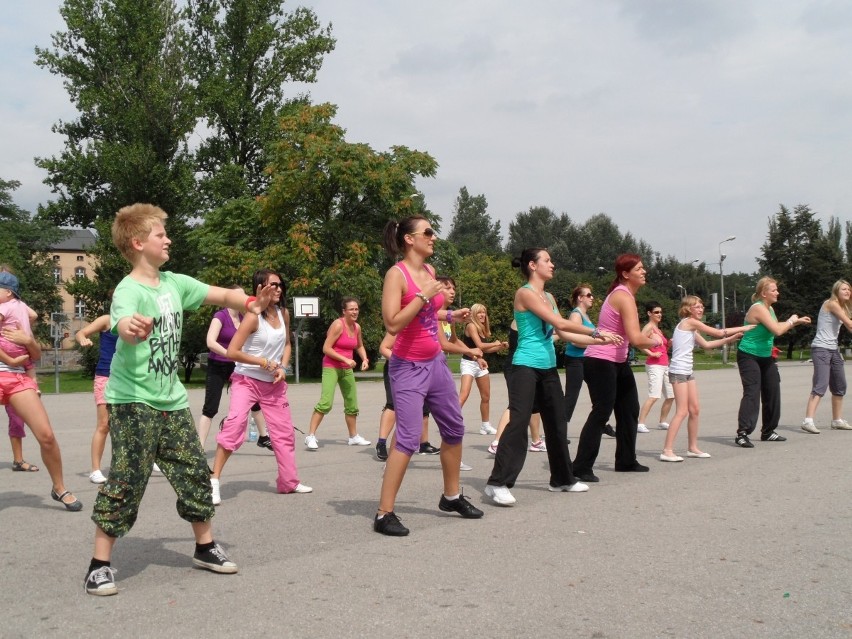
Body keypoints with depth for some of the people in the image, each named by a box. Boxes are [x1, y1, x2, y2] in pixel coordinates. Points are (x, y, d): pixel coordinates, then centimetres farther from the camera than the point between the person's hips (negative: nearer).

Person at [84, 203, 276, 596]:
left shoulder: (174, 283, 4)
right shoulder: (128, 290, -18)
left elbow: (221, 295, 8)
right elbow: (124, 325, -39)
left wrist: (249, 302, -14)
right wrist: (130, 328, -64)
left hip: (171, 400, 7)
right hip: (133, 402, -7)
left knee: (195, 474, 11)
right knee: (126, 483, -6)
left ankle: (205, 547, 26)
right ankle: (100, 564, 7)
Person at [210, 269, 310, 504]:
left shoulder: (284, 314, 0)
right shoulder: (253, 317, -19)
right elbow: (231, 351, -22)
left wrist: (283, 367, -3)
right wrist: (263, 362, -21)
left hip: (273, 383, 7)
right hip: (246, 380, -6)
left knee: (284, 430, 11)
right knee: (235, 423, -24)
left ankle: (289, 482, 26)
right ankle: (214, 480, -17)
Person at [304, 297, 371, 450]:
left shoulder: (357, 327, 5)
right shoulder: (338, 325, -16)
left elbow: (359, 346, 22)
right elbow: (326, 348, -19)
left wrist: (364, 359, 4)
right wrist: (345, 359, -23)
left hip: (347, 369, 8)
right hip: (331, 367, -8)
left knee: (352, 405, 15)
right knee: (326, 402, -22)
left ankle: (354, 437, 30)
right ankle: (310, 436, -16)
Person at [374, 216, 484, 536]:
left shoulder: (429, 270, 9)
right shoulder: (397, 273, -14)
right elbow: (392, 324, -24)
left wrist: (463, 349, 24)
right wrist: (424, 296, -22)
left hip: (436, 363, 9)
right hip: (408, 367, -9)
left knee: (454, 428, 16)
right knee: (408, 438, -15)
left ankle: (451, 496, 34)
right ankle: (384, 514, -8)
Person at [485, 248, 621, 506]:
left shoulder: (549, 297, 15)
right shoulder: (525, 293, -12)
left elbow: (563, 333, 15)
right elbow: (560, 323, -18)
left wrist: (598, 341, 12)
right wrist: (596, 332, -11)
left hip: (548, 368, 9)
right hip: (526, 367, -9)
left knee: (557, 423, 14)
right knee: (519, 422, -16)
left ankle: (562, 479, 27)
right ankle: (498, 483, -13)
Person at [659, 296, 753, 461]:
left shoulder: (691, 327, 19)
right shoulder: (690, 321, -9)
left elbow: (706, 344, 20)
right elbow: (718, 332, -7)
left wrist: (730, 339, 13)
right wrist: (743, 328, 2)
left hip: (687, 372, 10)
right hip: (678, 372, -10)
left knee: (695, 410, 12)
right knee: (682, 412, -12)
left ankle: (692, 447, 21)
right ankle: (667, 451, -14)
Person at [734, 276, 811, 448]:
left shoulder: (769, 308, 9)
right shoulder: (758, 308, -21)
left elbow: (778, 329, 19)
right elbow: (777, 330, -29)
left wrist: (797, 322, 12)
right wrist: (791, 321, -12)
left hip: (765, 357, 10)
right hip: (749, 357, -10)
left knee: (772, 393, 12)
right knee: (752, 393, -17)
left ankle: (768, 432, 24)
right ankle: (742, 434, -19)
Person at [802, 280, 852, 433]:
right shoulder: (832, 303, -10)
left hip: (833, 349, 10)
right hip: (821, 349, -10)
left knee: (840, 386, 15)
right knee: (820, 385, -20)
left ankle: (837, 420, 28)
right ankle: (808, 421, -27)